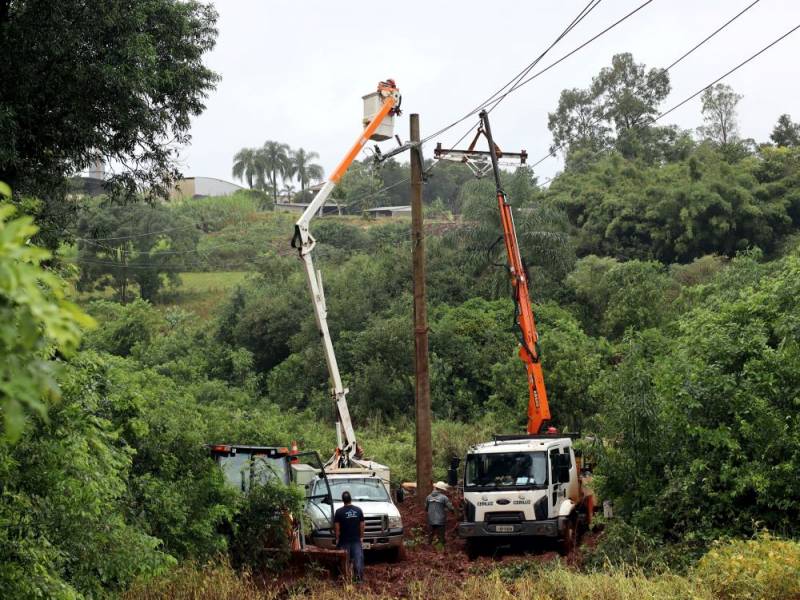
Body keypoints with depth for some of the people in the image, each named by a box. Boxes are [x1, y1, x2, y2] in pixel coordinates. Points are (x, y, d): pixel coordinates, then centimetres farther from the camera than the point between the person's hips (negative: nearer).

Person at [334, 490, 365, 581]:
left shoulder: (339, 512, -8)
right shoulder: (358, 510, 0)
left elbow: (337, 527, -8)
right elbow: (362, 525, 4)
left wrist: (337, 539, 2)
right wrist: (361, 536, 14)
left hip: (344, 541, -2)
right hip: (356, 540, 2)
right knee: (358, 558, 4)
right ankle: (359, 576, 1)